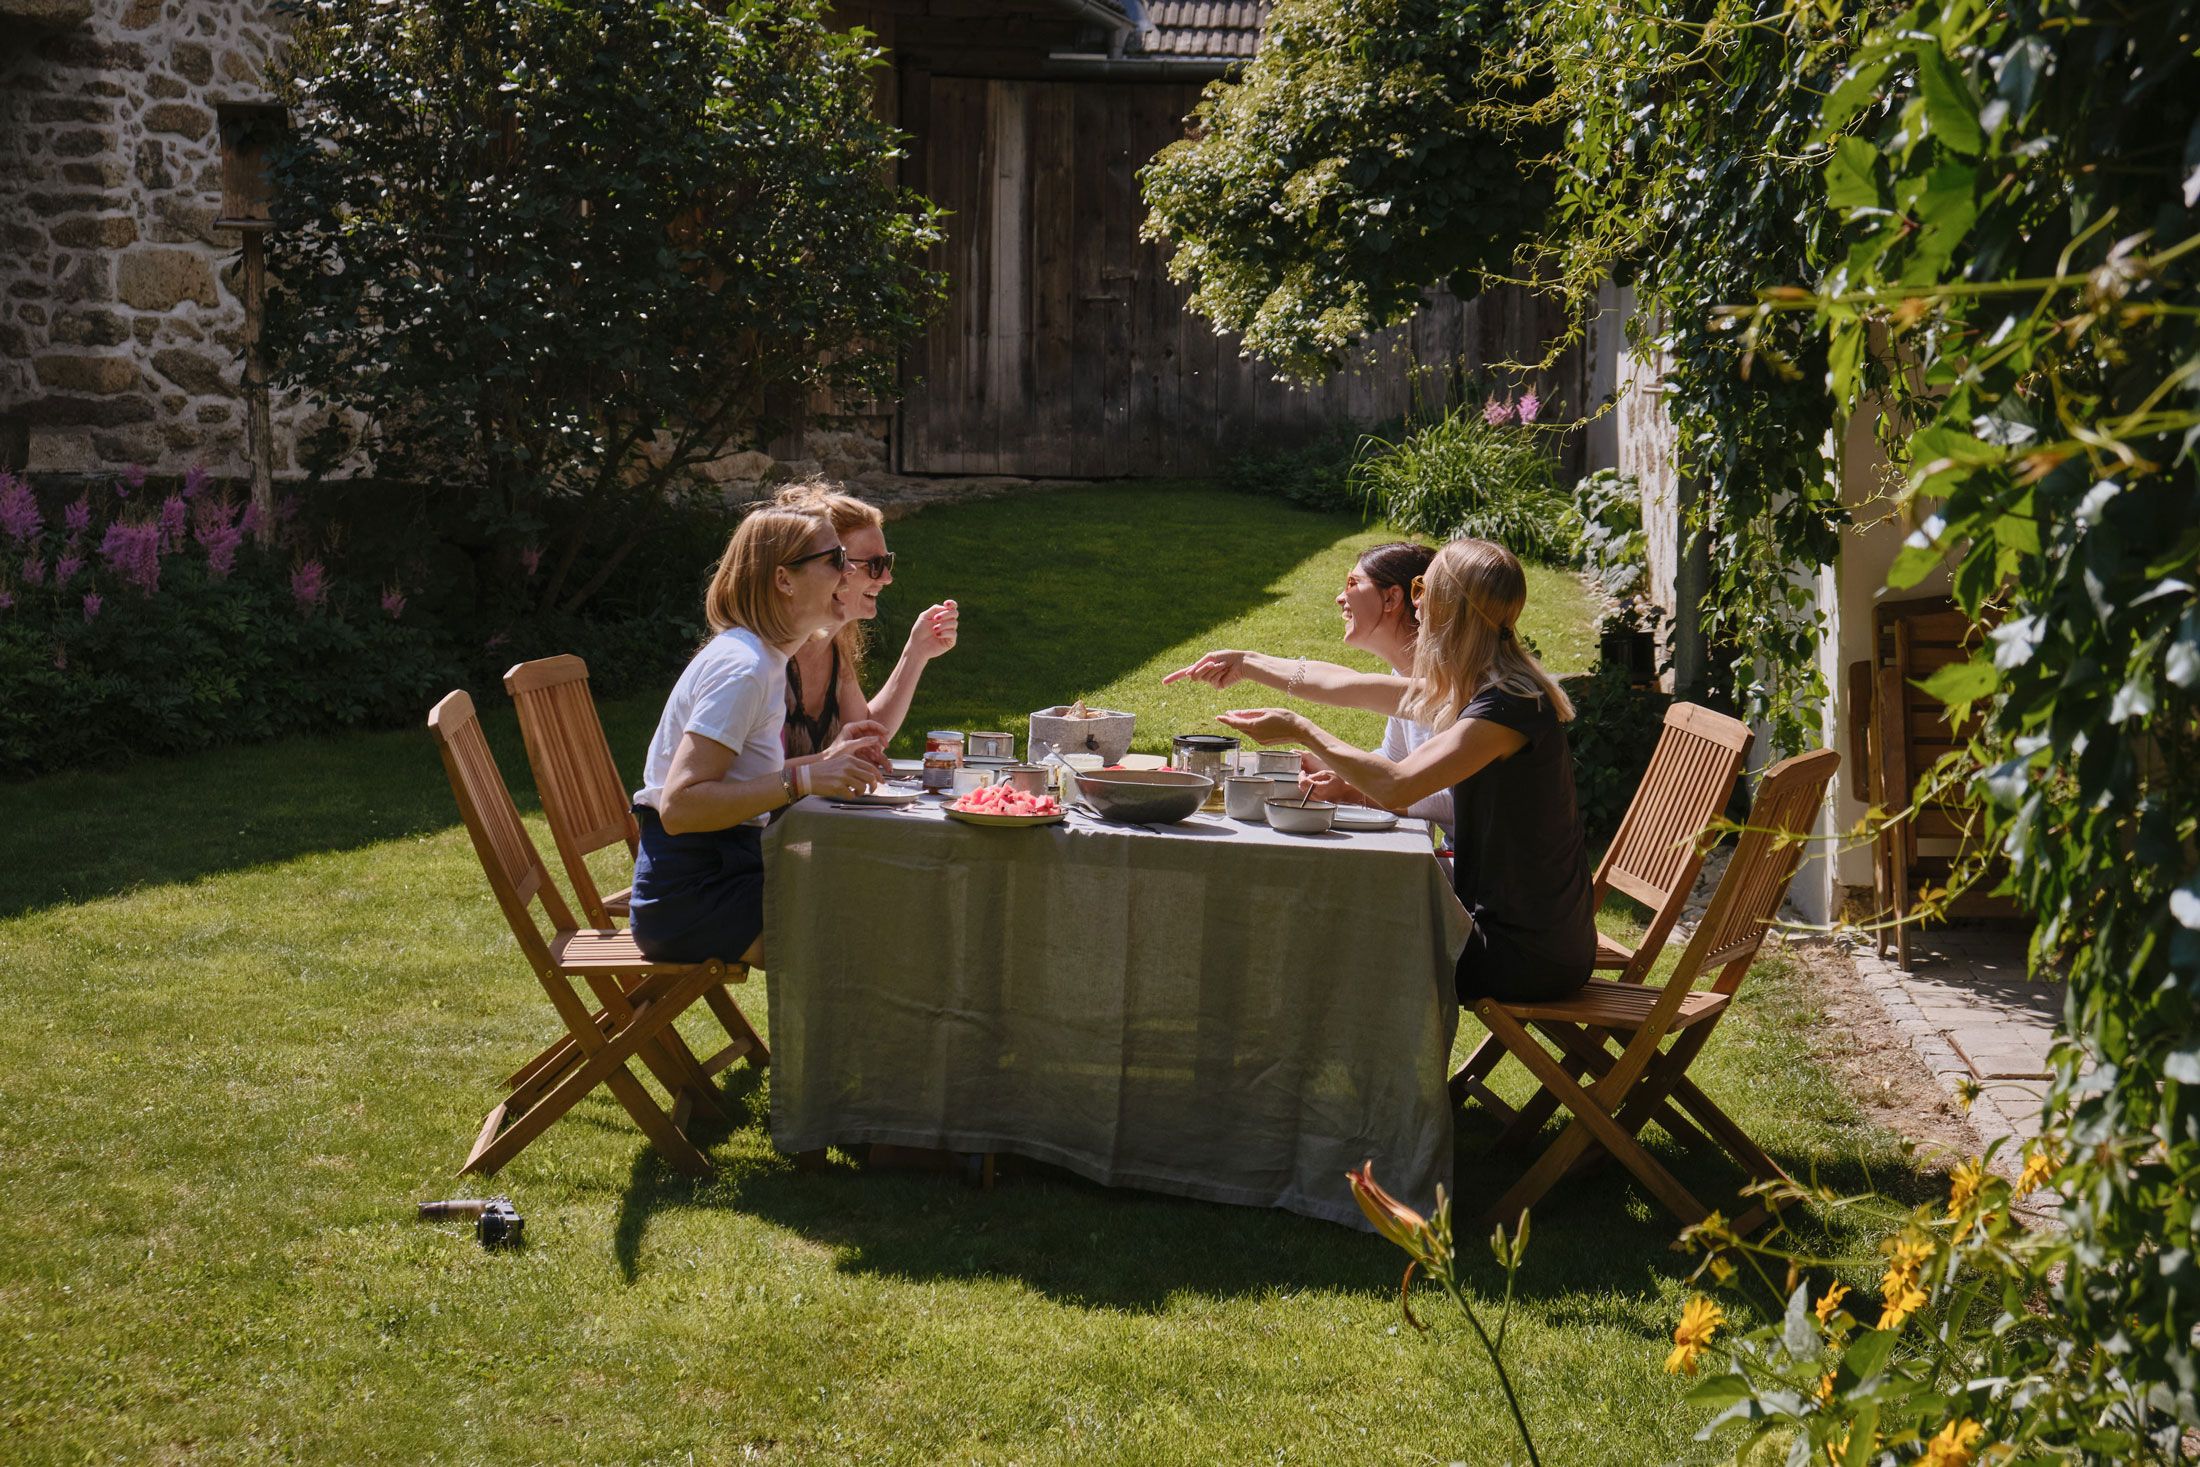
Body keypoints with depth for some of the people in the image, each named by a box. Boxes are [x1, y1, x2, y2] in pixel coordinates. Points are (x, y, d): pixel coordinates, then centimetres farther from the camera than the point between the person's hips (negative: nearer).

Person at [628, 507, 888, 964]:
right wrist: (805, 780, -28)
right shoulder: (742, 667, -18)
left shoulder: (762, 657, 13)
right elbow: (679, 806, -26)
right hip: (688, 895, -10)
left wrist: (827, 760, 4)